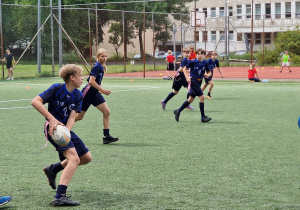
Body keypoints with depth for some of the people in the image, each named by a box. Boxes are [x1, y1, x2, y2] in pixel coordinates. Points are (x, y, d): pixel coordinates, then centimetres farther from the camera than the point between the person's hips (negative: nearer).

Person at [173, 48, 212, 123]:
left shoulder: (205, 63, 2)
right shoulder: (193, 62, -11)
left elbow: (209, 72, 11)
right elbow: (184, 68, 0)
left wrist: (208, 75, -13)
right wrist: (187, 77, -11)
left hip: (199, 82, 7)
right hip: (193, 81, -7)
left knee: (191, 99, 14)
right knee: (202, 97, -14)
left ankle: (178, 111, 28)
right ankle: (203, 117, -8)